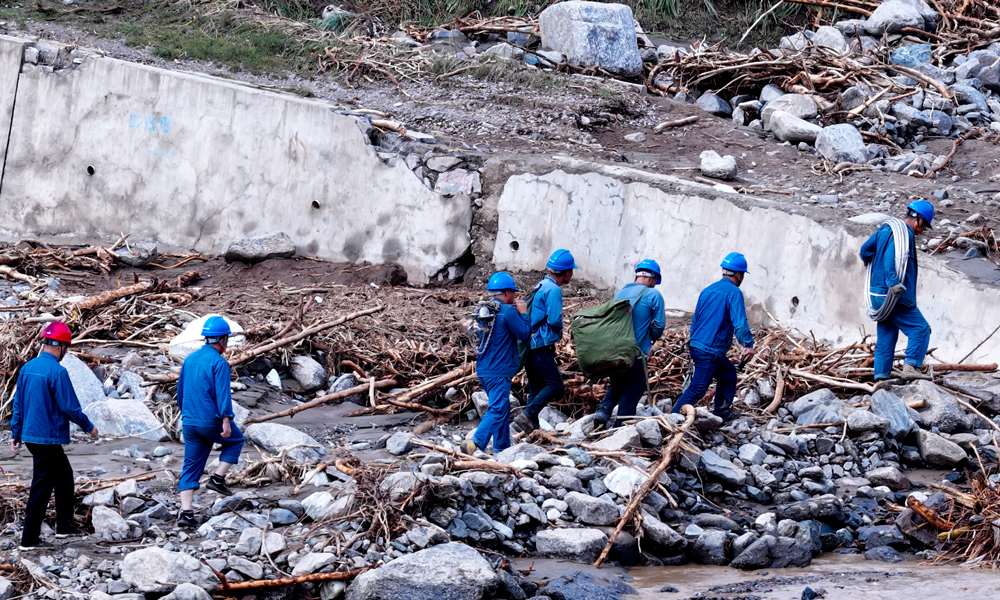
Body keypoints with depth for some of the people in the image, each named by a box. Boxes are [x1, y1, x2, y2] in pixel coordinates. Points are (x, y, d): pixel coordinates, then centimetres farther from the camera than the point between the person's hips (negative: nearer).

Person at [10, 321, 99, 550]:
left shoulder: (27, 368, 6)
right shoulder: (57, 372, -19)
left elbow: (18, 402, 12)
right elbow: (70, 406, -17)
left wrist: (16, 433, 20)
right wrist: (89, 427, -2)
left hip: (30, 435, 9)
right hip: (48, 437, -9)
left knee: (64, 475, 22)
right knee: (42, 487, -2)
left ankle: (64, 525, 29)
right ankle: (29, 539, 1)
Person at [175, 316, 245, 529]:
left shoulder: (190, 359, 12)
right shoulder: (219, 363, -11)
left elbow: (180, 391, 21)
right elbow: (223, 393, -20)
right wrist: (226, 420, -24)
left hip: (189, 422, 6)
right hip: (211, 421, -6)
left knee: (190, 467, 7)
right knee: (235, 440, 23)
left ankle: (186, 511, -3)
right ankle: (218, 478, 10)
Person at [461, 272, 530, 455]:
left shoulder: (484, 310, 9)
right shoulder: (508, 311, -15)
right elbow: (524, 334, -9)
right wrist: (523, 313, 6)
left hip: (483, 370, 9)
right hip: (499, 372, -9)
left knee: (503, 409, 21)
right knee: (497, 411, -11)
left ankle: (502, 447, 26)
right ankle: (474, 443, -26)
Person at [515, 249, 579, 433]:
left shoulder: (541, 286, 17)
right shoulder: (553, 290, -13)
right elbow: (554, 320, -22)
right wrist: (559, 332, 0)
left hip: (530, 346, 10)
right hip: (541, 346, -10)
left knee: (536, 388, 12)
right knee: (555, 385, -10)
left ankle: (532, 428, 10)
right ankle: (527, 415, -17)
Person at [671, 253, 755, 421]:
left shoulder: (707, 291, 14)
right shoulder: (734, 293, -10)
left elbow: (695, 320, 20)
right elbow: (739, 322, -21)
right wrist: (748, 345, -20)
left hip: (697, 348, 9)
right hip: (710, 352, -9)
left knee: (728, 373, 25)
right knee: (697, 390, -7)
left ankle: (722, 411, 27)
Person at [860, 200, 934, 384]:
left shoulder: (886, 229, 15)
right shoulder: (904, 234, -13)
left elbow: (865, 248, 20)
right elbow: (891, 258, -28)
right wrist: (893, 282, -35)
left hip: (877, 294, 9)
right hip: (894, 297, -9)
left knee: (886, 337, 11)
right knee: (920, 329, -6)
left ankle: (881, 377, 9)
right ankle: (911, 366, -18)